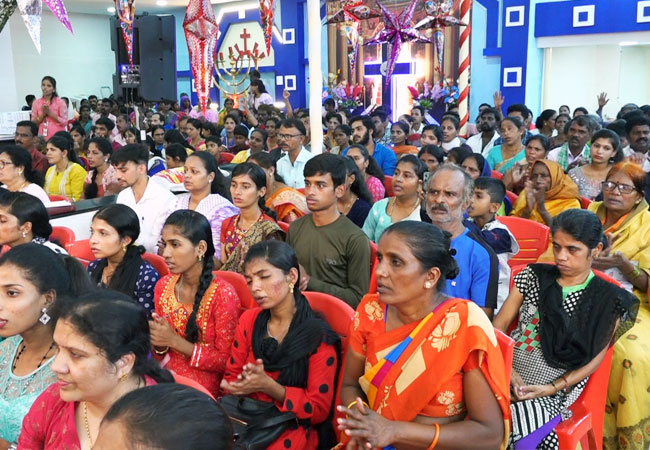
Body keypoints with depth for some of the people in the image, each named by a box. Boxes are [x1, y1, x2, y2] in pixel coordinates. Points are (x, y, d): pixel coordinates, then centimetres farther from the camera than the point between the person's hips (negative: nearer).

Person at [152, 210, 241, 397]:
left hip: (204, 389, -6)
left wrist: (175, 341, -18)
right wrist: (158, 343, -9)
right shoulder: (163, 286, 4)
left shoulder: (223, 295, -14)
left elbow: (226, 360, -11)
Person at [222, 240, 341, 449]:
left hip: (293, 428, -5)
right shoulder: (249, 320, 4)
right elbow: (232, 377, 12)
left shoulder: (318, 336, -12)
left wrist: (269, 386, -22)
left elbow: (318, 410, -9)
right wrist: (248, 383, -12)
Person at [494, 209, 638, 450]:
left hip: (553, 393, -3)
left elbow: (594, 359, 1)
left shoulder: (608, 300, 3)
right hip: (505, 377, 3)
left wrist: (553, 388, -11)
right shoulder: (533, 276, 9)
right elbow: (500, 323, 6)